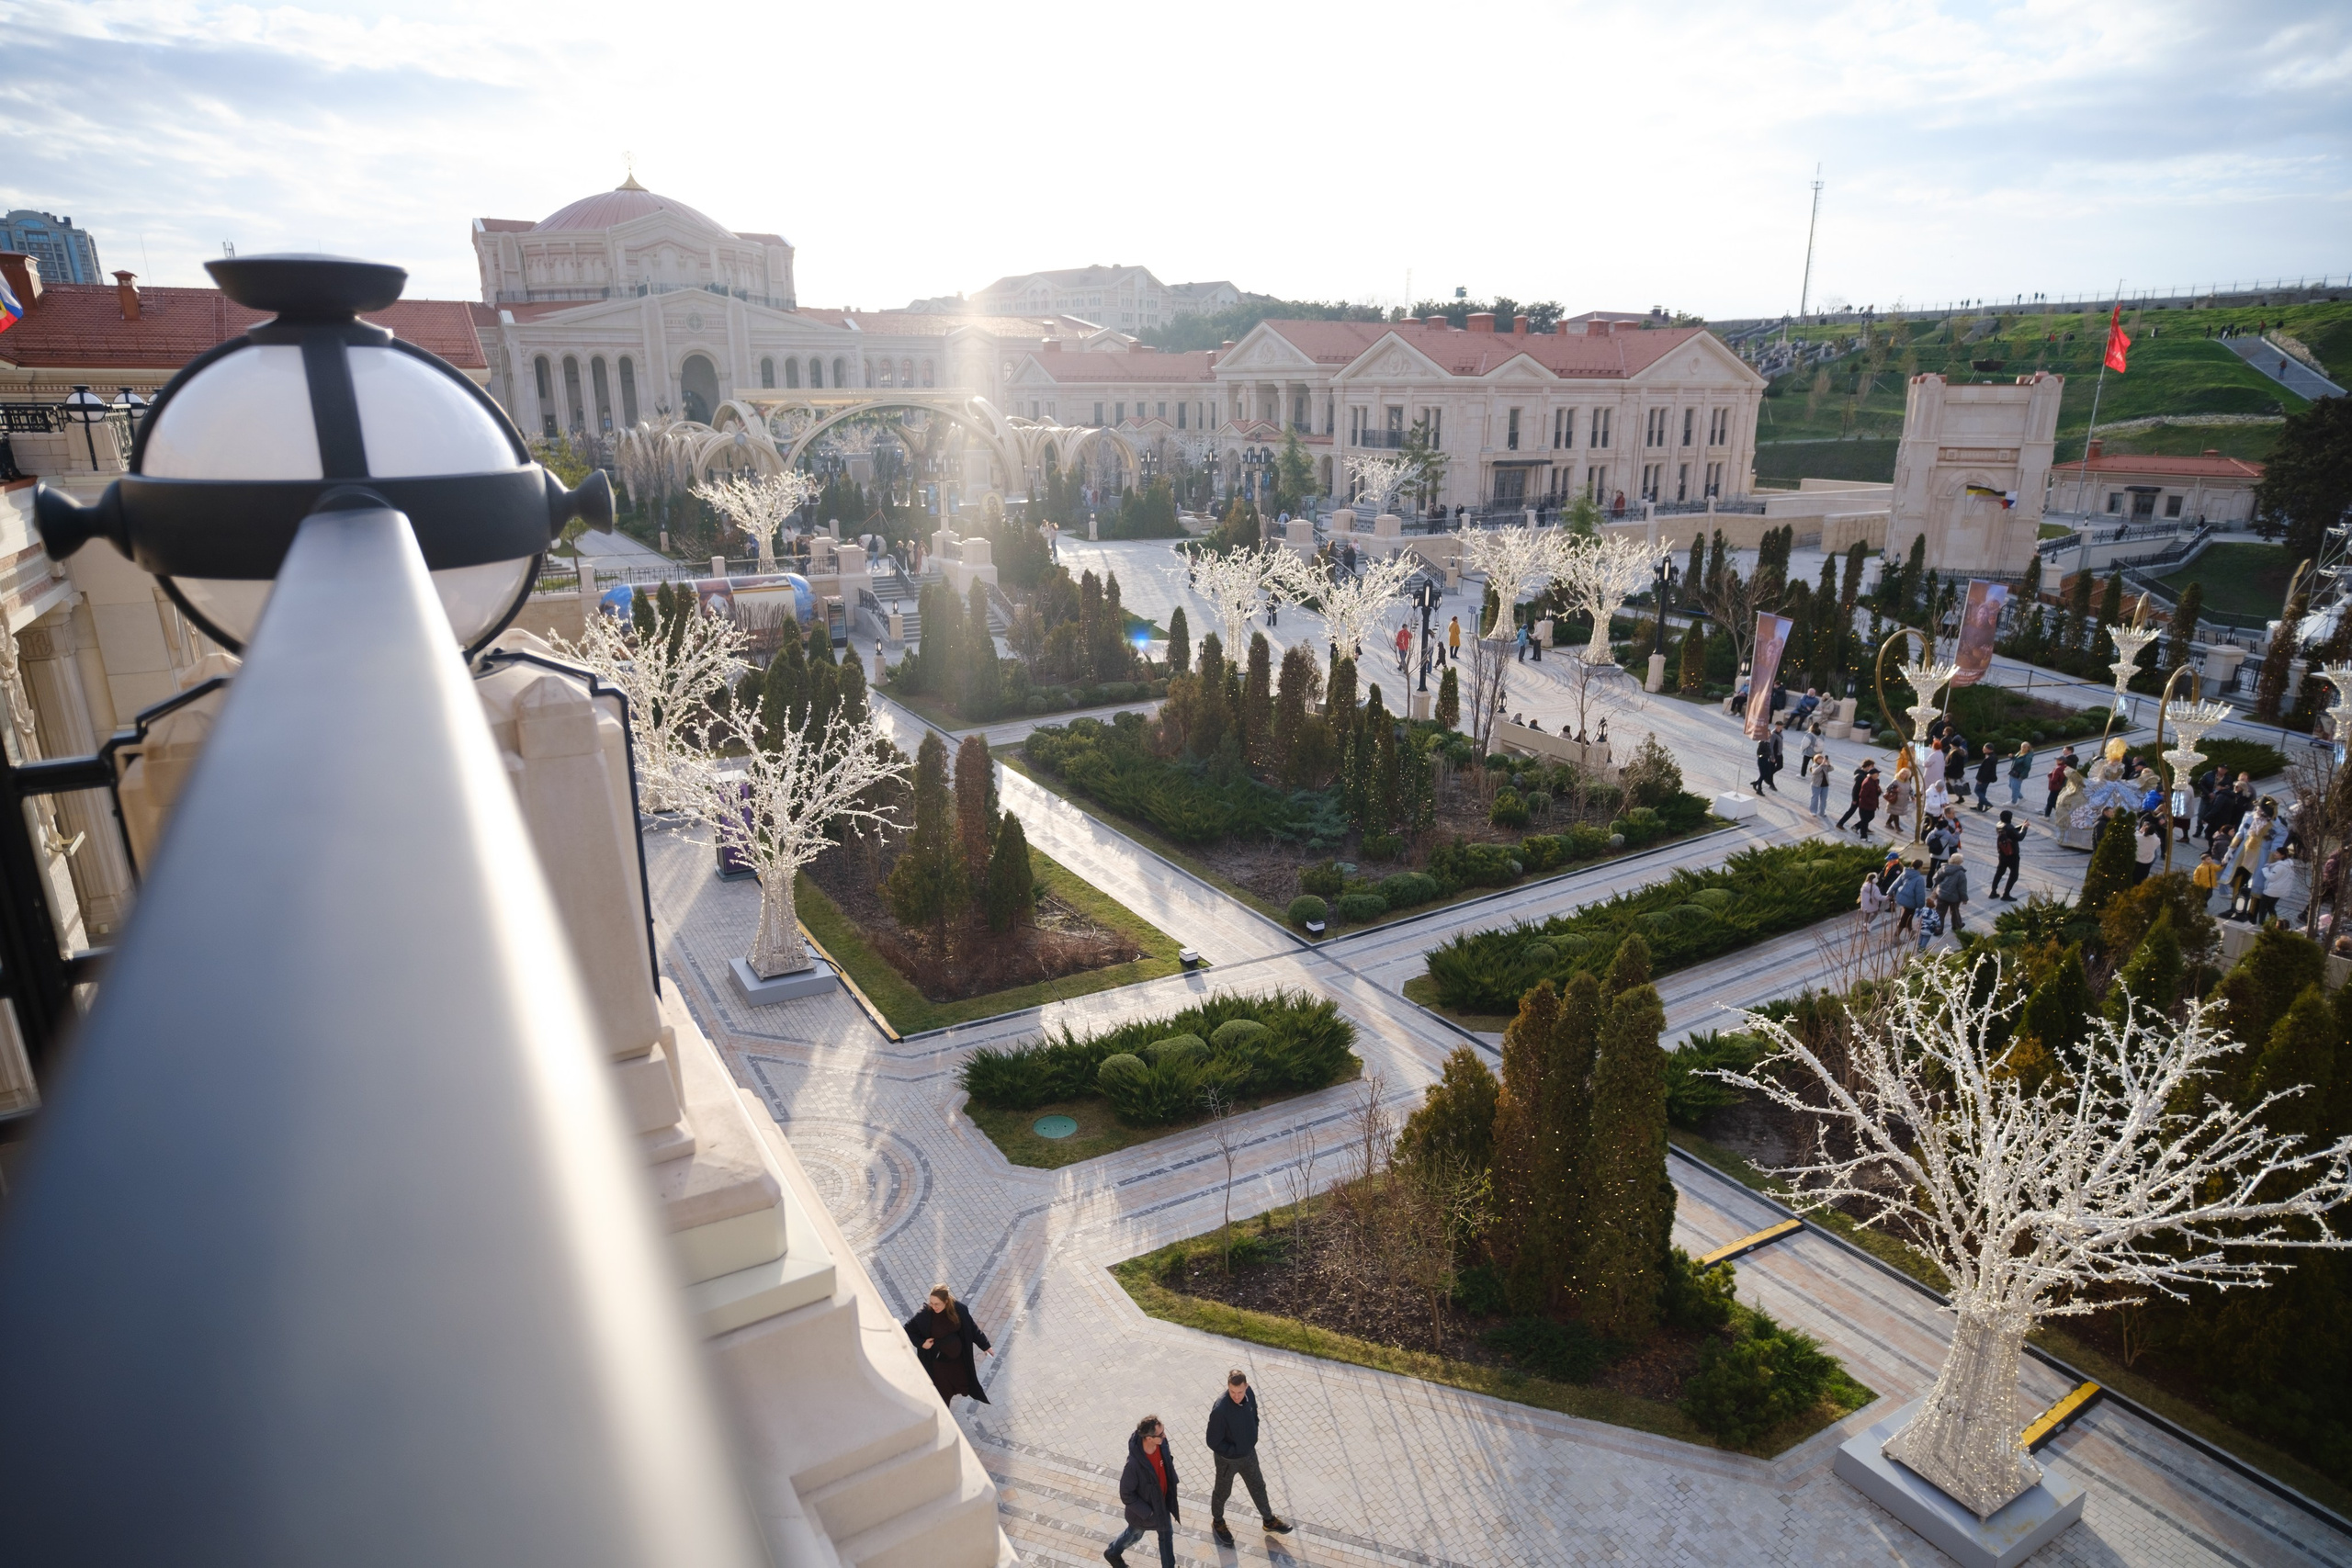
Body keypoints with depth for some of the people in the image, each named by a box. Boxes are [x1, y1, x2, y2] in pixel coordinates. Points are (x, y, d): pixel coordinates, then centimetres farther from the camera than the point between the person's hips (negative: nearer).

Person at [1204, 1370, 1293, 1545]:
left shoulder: (1249, 1395, -19)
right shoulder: (1220, 1410, -38)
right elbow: (1213, 1442, -26)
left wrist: (1253, 1439, -2)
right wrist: (1234, 1452, -18)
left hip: (1249, 1454, 5)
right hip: (1228, 1459, -5)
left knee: (1258, 1486, 25)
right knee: (1223, 1491, 22)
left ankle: (1268, 1521, 49)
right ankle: (1217, 1522, 50)